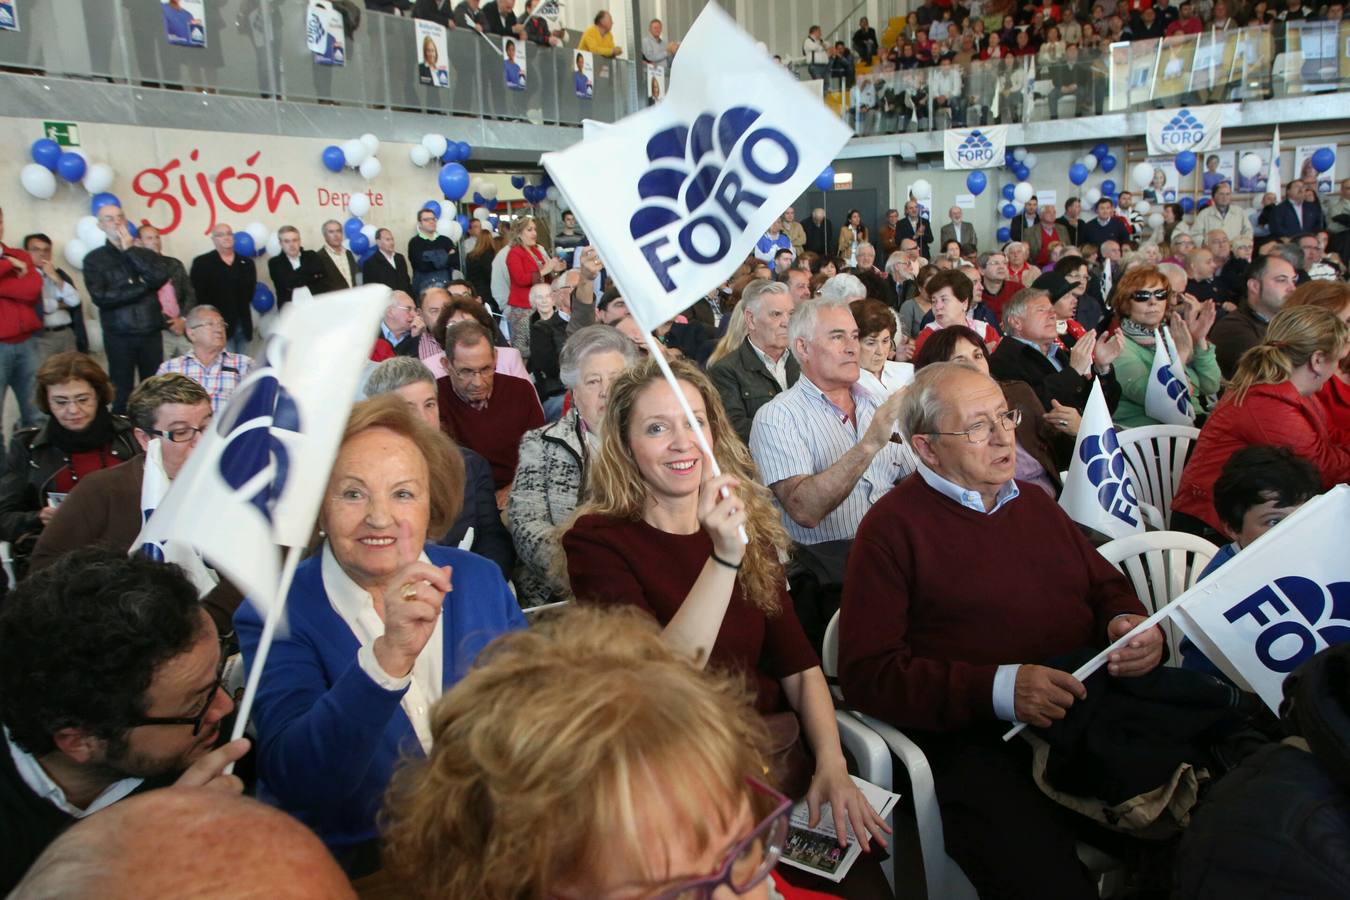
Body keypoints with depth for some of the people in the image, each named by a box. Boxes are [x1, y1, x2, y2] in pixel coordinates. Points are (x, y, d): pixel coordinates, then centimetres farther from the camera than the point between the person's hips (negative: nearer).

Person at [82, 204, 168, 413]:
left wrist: (131, 251, -4)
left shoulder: (145, 253, 11)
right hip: (119, 336, -2)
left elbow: (160, 278, -9)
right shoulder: (94, 259, 4)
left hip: (151, 333, 2)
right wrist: (142, 287, -6)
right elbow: (100, 297, -9)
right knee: (122, 394, 2)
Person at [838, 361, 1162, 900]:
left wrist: (1131, 624, 3)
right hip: (976, 741, -6)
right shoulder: (893, 527, -2)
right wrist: (997, 689, -20)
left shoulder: (1036, 504, 22)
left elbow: (1107, 587, 28)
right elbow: (866, 672, -10)